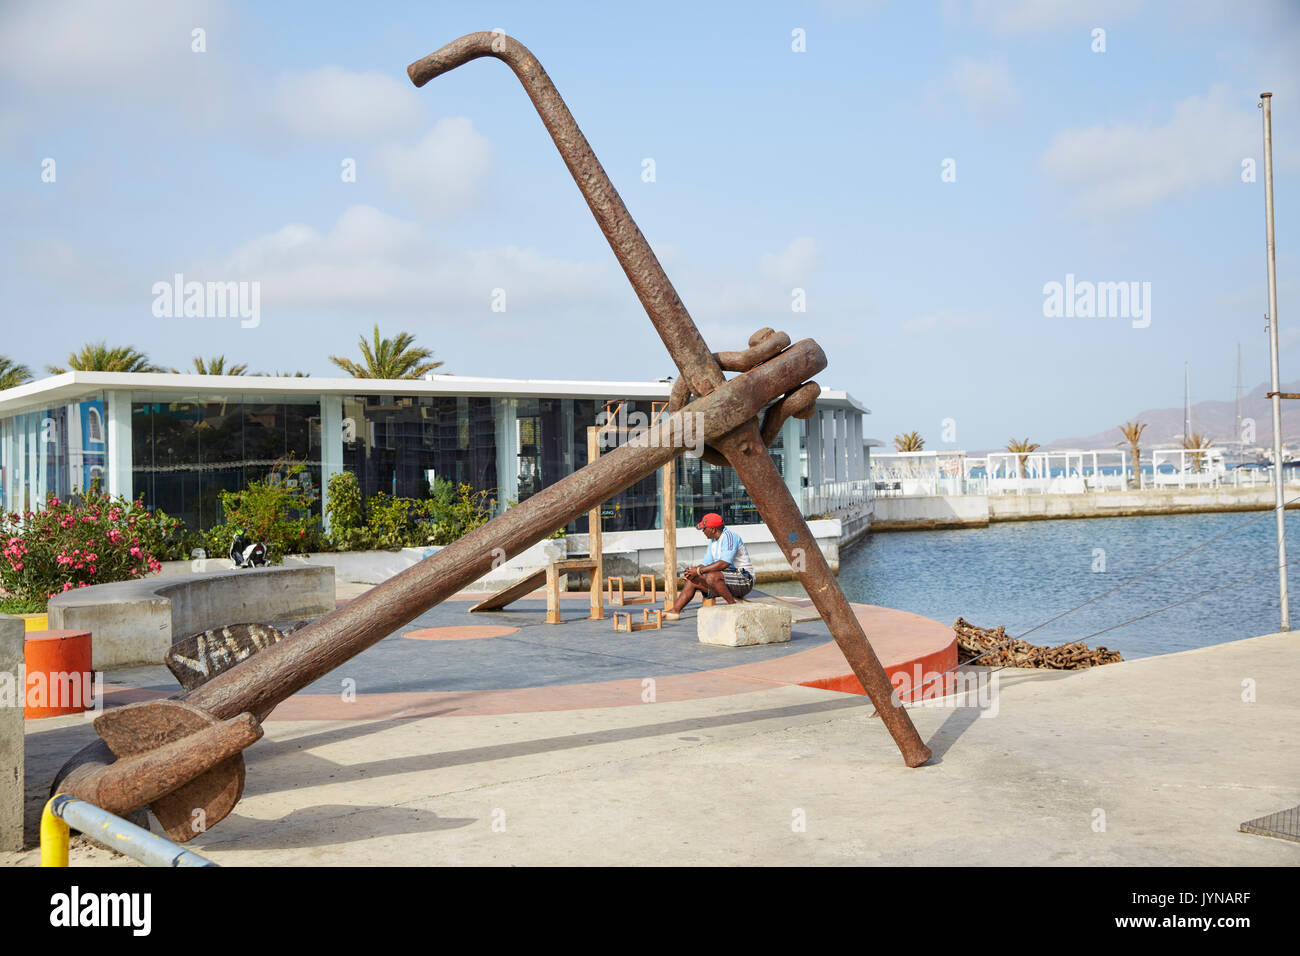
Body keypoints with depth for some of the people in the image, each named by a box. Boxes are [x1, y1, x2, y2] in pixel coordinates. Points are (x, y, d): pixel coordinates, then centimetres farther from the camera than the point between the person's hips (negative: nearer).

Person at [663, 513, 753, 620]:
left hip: (743, 580, -10)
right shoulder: (713, 540, 13)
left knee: (712, 576, -33)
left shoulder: (729, 536, -18)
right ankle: (675, 610, 5)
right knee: (693, 580, 6)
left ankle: (733, 605, -20)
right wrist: (693, 570, -5)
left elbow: (725, 563, -29)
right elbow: (706, 564, 16)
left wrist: (699, 570, -25)